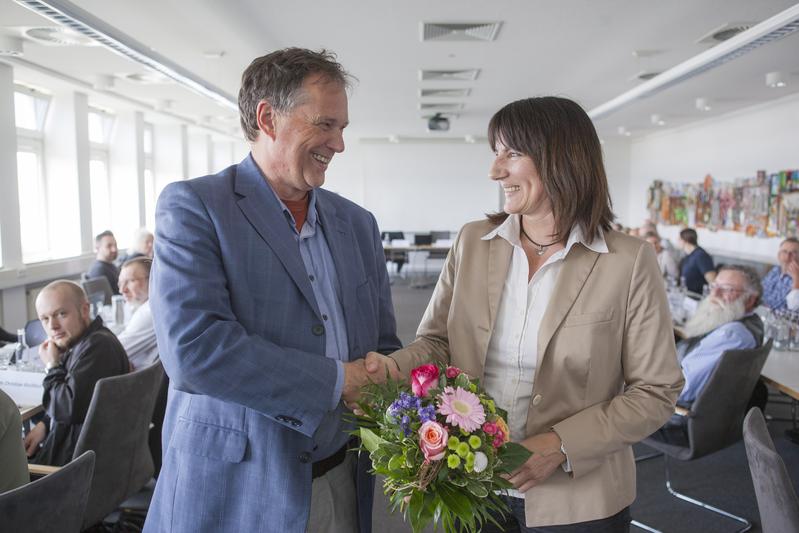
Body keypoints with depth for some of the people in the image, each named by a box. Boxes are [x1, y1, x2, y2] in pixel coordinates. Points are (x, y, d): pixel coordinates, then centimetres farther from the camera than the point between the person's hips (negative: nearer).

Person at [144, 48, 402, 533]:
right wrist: (337, 381, -17)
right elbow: (192, 347, -22)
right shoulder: (193, 206, -10)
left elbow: (384, 347, 11)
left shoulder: (358, 223, 7)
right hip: (233, 492, -5)